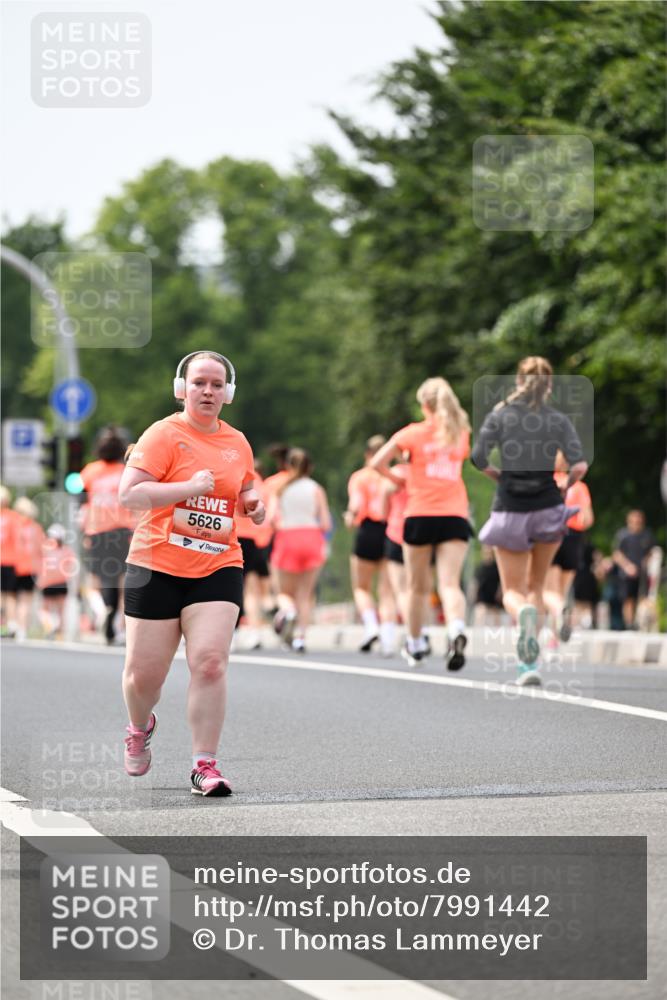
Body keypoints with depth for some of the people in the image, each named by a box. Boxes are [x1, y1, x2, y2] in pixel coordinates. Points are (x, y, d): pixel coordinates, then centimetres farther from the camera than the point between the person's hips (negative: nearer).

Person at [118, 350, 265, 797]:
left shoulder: (237, 443, 10)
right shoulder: (164, 435, -7)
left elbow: (247, 490, 29)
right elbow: (129, 493, -16)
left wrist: (254, 504, 7)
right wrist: (189, 488, -23)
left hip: (218, 568, 3)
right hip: (158, 567, -3)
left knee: (210, 661, -14)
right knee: (144, 673, 3)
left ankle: (205, 765, -8)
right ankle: (140, 728, 37)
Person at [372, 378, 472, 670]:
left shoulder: (413, 433, 1)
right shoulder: (461, 433, 9)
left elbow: (377, 463, 0)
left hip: (420, 516, -1)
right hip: (455, 516, 1)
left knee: (418, 586, 14)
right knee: (450, 584, -9)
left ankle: (415, 644, 29)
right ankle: (457, 630, -37)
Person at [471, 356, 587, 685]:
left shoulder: (500, 415, -1)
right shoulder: (559, 420, -1)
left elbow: (478, 458, -11)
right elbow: (579, 465, -12)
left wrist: (499, 476, 6)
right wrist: (565, 486, 7)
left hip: (510, 510, -1)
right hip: (547, 508, 1)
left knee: (513, 591, 6)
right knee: (536, 585, 17)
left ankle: (524, 613, -31)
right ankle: (528, 662, 7)